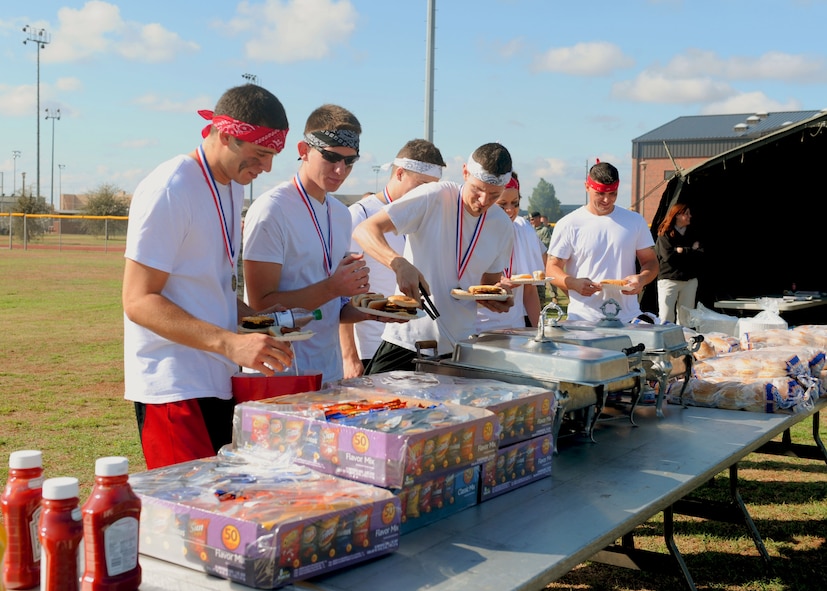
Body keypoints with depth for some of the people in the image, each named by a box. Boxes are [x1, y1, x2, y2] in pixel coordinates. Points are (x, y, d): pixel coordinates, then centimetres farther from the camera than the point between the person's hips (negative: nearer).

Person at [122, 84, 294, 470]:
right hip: (173, 389, -8)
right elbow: (138, 301, -19)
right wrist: (230, 343, -28)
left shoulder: (233, 185, 13)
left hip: (218, 382, 8)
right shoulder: (170, 189, -14)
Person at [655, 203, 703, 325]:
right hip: (668, 279, -5)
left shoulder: (692, 234, 15)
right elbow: (668, 256, -14)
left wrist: (682, 251, -8)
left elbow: (700, 254, 2)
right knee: (666, 319, -9)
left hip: (690, 281, 5)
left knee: (686, 319, 6)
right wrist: (690, 251, -6)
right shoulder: (665, 234, -1)